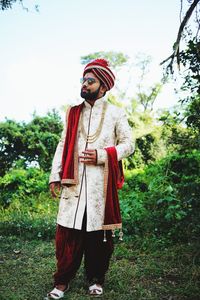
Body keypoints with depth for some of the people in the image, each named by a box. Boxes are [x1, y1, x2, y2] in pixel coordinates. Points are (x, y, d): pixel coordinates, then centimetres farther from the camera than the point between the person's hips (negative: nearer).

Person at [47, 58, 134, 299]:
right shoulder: (72, 113, 15)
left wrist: (102, 155, -12)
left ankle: (96, 280, 22)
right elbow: (63, 145, 13)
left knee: (99, 234, 5)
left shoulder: (115, 113, 6)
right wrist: (55, 176, 4)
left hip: (102, 183, -2)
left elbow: (128, 144, 3)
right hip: (73, 182, 2)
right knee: (67, 232, 0)